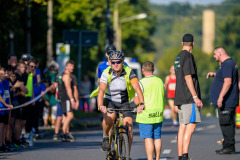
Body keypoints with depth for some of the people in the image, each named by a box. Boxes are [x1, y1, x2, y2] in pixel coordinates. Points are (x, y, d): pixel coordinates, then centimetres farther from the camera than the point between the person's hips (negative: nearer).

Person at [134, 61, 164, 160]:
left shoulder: (142, 83, -11)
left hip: (146, 115, -5)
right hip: (159, 114, 5)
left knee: (148, 138, -4)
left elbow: (137, 101, -13)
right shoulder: (160, 81, 7)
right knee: (157, 138, 11)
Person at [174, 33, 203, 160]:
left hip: (180, 97, 9)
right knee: (191, 125, -14)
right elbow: (188, 77, -16)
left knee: (182, 127, 7)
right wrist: (195, 97, -16)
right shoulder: (188, 56, -9)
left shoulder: (178, 57, 19)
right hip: (189, 97, -9)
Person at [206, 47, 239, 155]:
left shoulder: (227, 64, -16)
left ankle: (229, 147, -7)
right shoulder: (229, 63, 19)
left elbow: (228, 82, -25)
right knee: (225, 124, 13)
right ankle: (227, 146, 16)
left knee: (226, 123, -9)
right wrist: (214, 75, 20)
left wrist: (221, 97, -27)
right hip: (227, 101, 11)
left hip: (226, 101, -11)